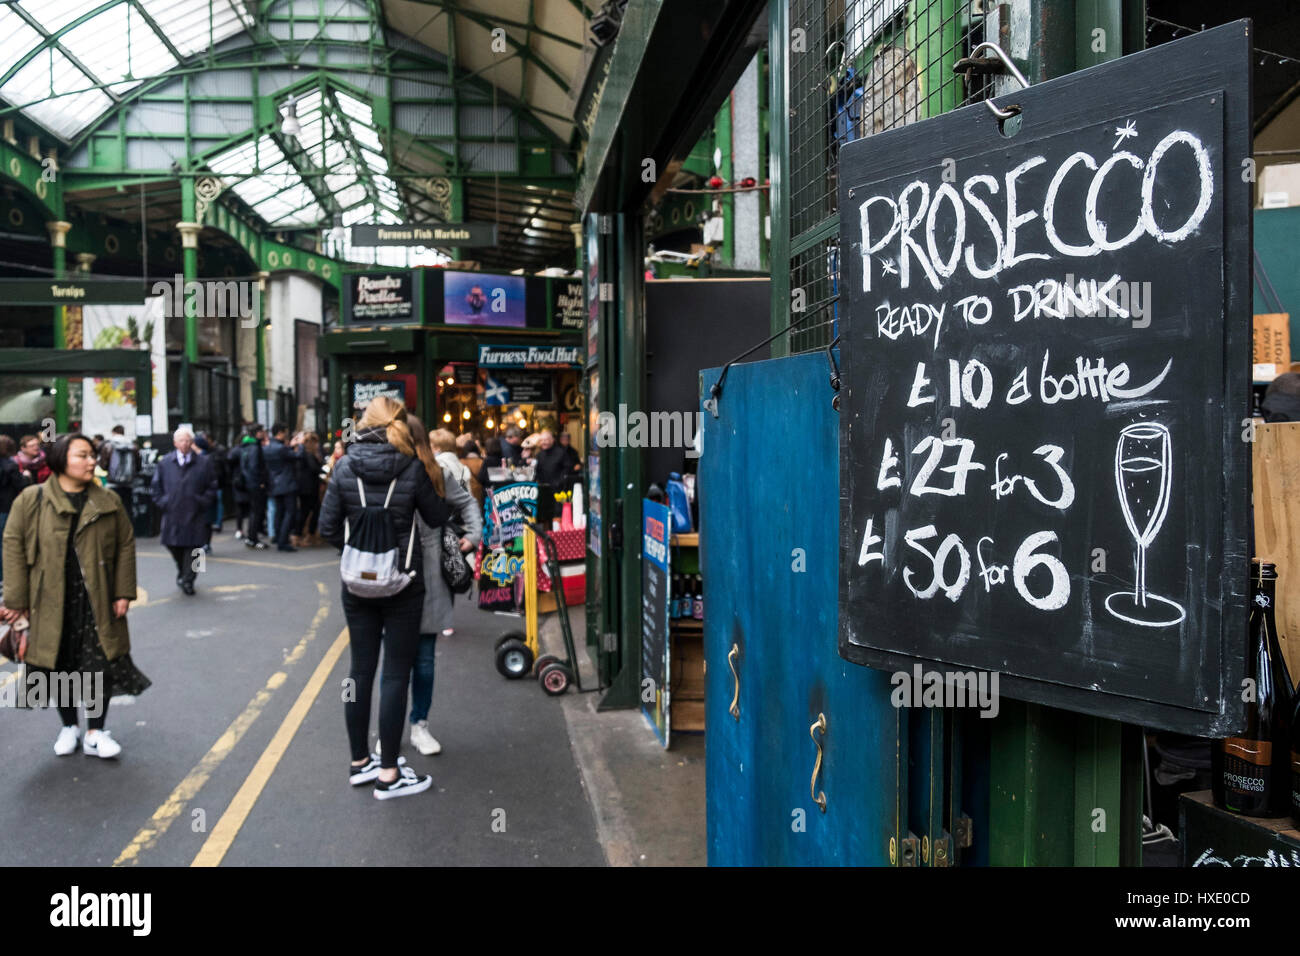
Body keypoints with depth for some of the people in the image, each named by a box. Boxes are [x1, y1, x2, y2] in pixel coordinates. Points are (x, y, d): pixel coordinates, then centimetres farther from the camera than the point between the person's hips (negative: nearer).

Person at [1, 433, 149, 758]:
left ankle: (95, 733, 15)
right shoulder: (32, 500, -3)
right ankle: (69, 727, 31)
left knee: (100, 665, 1)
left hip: (97, 601, 1)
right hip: (51, 601, 0)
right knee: (59, 665, 11)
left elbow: (126, 546, 4)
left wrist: (124, 593, -2)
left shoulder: (108, 502, 2)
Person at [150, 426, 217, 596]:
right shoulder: (164, 462, 7)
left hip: (195, 514, -2)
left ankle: (188, 580, 7)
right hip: (172, 514, 2)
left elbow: (212, 486, 5)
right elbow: (157, 486, 13)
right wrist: (162, 503, 2)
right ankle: (182, 572, 31)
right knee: (173, 544, 6)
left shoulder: (204, 462, 1)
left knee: (192, 547, -3)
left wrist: (202, 503, -4)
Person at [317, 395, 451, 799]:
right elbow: (437, 517, 1)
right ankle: (388, 774, 7)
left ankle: (359, 762, 25)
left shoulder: (345, 467, -2)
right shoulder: (412, 468, -10)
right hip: (402, 584, -3)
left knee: (361, 669, 13)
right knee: (396, 674, 2)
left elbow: (329, 527, -1)